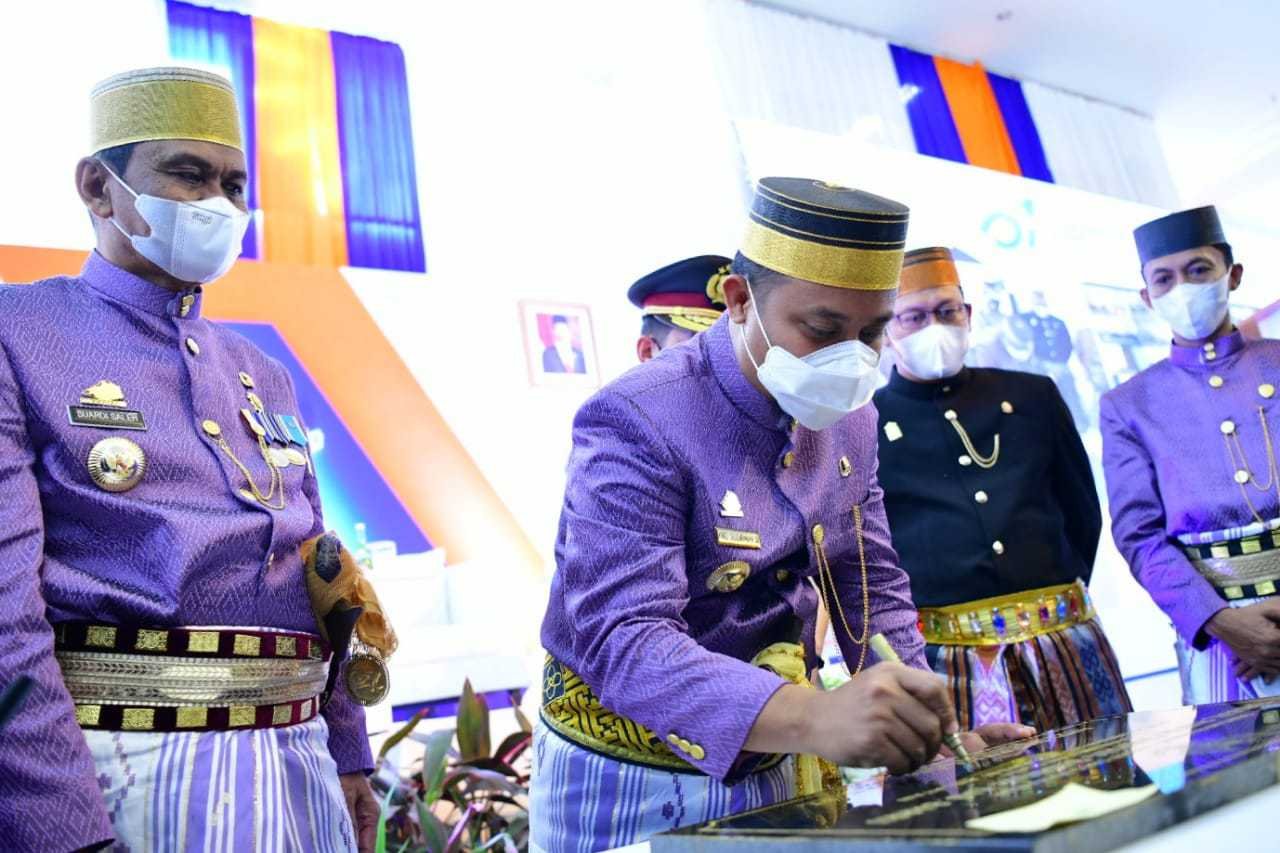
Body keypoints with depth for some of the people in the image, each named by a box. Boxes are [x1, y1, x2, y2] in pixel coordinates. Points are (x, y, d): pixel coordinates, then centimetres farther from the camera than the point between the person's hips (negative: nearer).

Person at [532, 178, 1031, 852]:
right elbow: (623, 640, -33)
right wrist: (809, 716, -46)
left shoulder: (848, 419, -2)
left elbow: (873, 592, 5)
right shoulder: (636, 426, -24)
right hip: (630, 788, -6)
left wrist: (931, 729, -7)